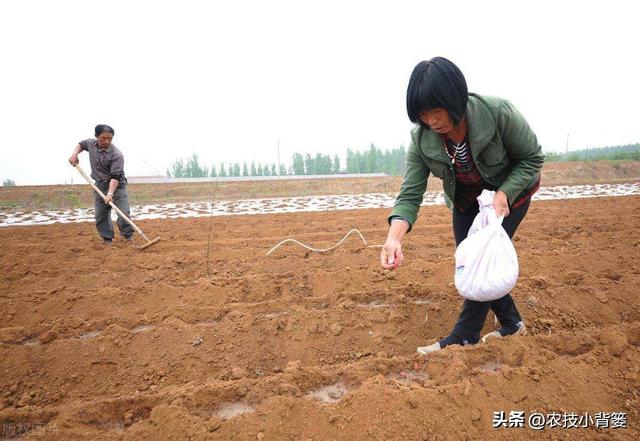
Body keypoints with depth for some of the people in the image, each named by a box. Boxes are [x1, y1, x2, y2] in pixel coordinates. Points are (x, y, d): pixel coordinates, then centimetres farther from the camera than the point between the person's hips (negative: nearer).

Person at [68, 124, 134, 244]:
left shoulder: (116, 154, -24)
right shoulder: (91, 143, -3)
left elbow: (115, 176, -29)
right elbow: (81, 144, 24)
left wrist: (110, 193, -39)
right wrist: (74, 154, 3)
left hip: (117, 185, -6)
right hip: (100, 185, 6)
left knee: (123, 213, -13)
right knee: (101, 215, 5)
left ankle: (128, 237, 3)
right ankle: (107, 239, 16)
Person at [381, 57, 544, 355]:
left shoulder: (498, 113, -33)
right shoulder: (421, 140, -25)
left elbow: (532, 157, -19)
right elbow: (410, 194, -27)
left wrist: (504, 195, -33)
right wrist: (394, 236, -44)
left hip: (510, 190, -4)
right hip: (465, 199, 4)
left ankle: (464, 337, 4)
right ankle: (511, 324, 27)